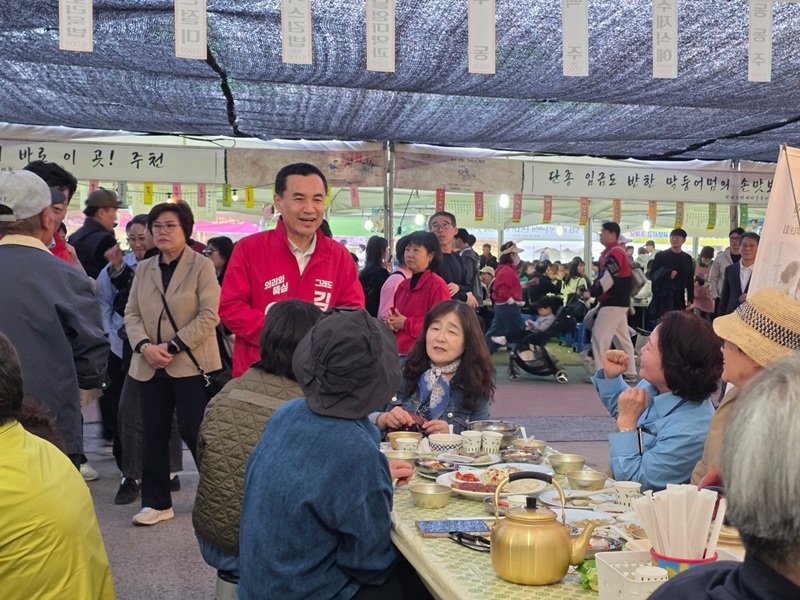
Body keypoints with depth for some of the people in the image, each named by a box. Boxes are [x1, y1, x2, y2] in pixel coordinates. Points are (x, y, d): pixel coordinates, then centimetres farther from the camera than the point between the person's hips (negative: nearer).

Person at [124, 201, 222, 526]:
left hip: (190, 363, -5)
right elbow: (131, 313, 9)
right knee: (154, 434, 8)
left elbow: (209, 315, -12)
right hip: (151, 365, 5)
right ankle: (157, 502, 20)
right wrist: (144, 346, -9)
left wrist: (173, 346, -17)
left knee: (193, 431, -2)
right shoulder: (143, 268, 12)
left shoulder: (202, 266, -4)